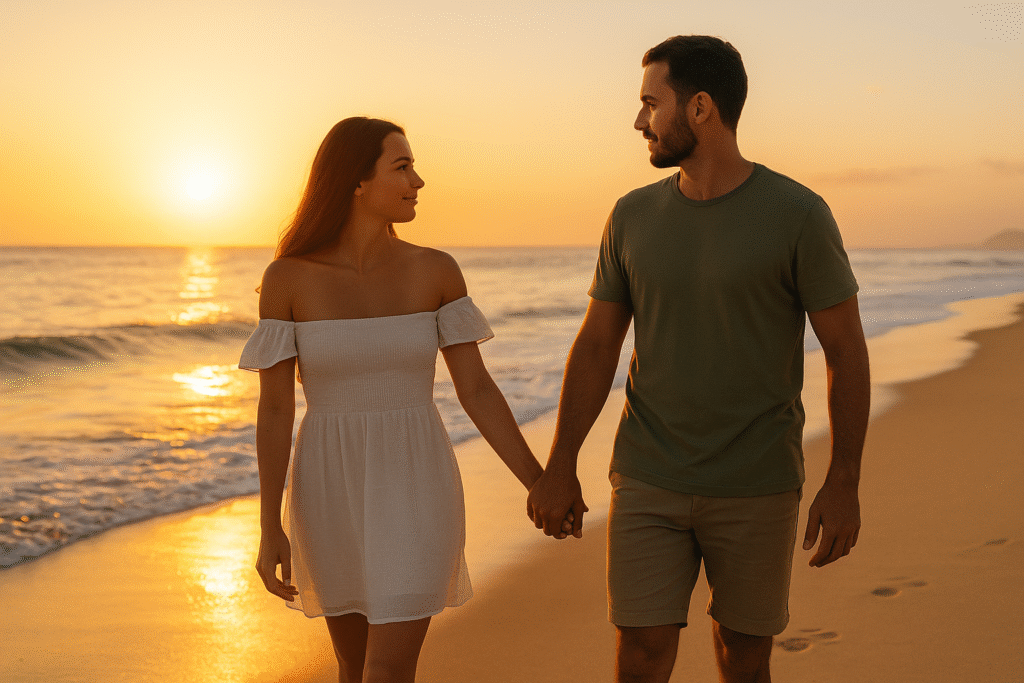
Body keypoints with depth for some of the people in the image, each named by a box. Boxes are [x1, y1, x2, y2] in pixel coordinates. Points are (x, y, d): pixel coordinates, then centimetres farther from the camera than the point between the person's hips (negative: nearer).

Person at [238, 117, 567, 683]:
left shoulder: (436, 270, -4)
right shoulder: (287, 277, -7)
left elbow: (476, 389, -1)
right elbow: (273, 409, -6)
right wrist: (270, 530, -9)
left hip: (413, 492, 0)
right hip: (332, 494, 1)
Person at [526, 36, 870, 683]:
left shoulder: (799, 215, -11)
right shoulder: (634, 217, 0)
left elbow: (847, 350, -7)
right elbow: (597, 345, 6)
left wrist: (844, 483, -11)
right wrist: (559, 468, 4)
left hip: (756, 487, -2)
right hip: (649, 484, 2)